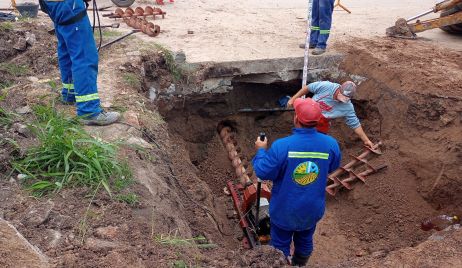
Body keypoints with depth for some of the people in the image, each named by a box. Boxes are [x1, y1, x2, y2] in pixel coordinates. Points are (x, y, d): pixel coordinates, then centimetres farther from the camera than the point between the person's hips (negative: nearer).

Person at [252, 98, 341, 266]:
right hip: (312, 209, 4)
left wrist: (261, 150, -3)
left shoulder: (281, 146, -30)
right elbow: (333, 167, 3)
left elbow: (263, 172, -19)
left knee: (280, 244, 20)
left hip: (285, 209, -3)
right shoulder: (331, 144, -18)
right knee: (305, 240, 29)